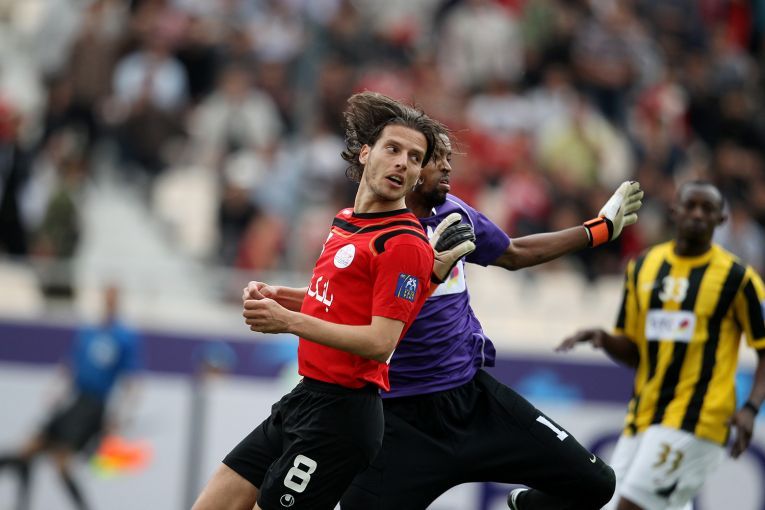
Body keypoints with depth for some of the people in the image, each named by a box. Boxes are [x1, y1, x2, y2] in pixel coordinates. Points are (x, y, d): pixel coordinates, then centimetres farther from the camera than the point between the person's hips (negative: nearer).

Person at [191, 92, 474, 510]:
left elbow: (380, 343, -21)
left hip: (339, 414, -9)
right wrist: (276, 296, 10)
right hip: (305, 399, 9)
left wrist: (290, 321, -24)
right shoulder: (346, 222, 13)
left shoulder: (404, 244, -15)